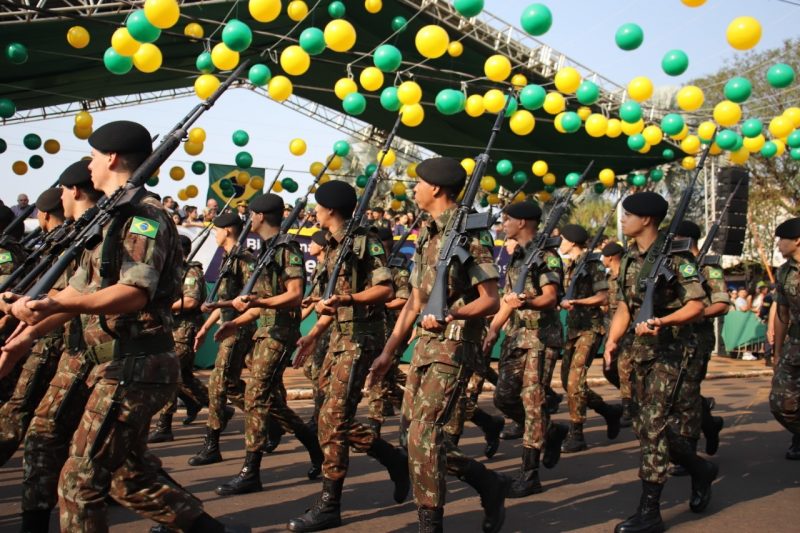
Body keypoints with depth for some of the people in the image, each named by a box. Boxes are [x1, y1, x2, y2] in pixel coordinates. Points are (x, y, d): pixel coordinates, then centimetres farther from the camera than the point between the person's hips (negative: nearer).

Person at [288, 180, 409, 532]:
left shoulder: (365, 242, -13)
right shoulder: (333, 248, 15)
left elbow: (386, 290, -20)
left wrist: (347, 299, -31)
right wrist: (314, 334, 19)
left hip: (361, 337, -10)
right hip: (339, 336, 10)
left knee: (333, 419, -9)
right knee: (337, 417, 11)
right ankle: (396, 461, 27)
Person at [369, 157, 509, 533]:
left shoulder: (471, 233, -9)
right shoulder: (427, 236, 16)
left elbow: (491, 301, -12)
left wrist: (449, 314, -27)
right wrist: (388, 353, 15)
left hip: (454, 346, -9)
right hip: (425, 344, 9)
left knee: (424, 435, -10)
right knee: (417, 432, 9)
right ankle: (490, 484, 25)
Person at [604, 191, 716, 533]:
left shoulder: (675, 255, -11)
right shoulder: (630, 259, 11)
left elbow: (696, 305, -14)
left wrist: (661, 322, -28)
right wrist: (612, 339, 1)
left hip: (668, 349, -8)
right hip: (639, 350, 8)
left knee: (653, 425, -10)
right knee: (644, 424, 12)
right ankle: (700, 469, 36)